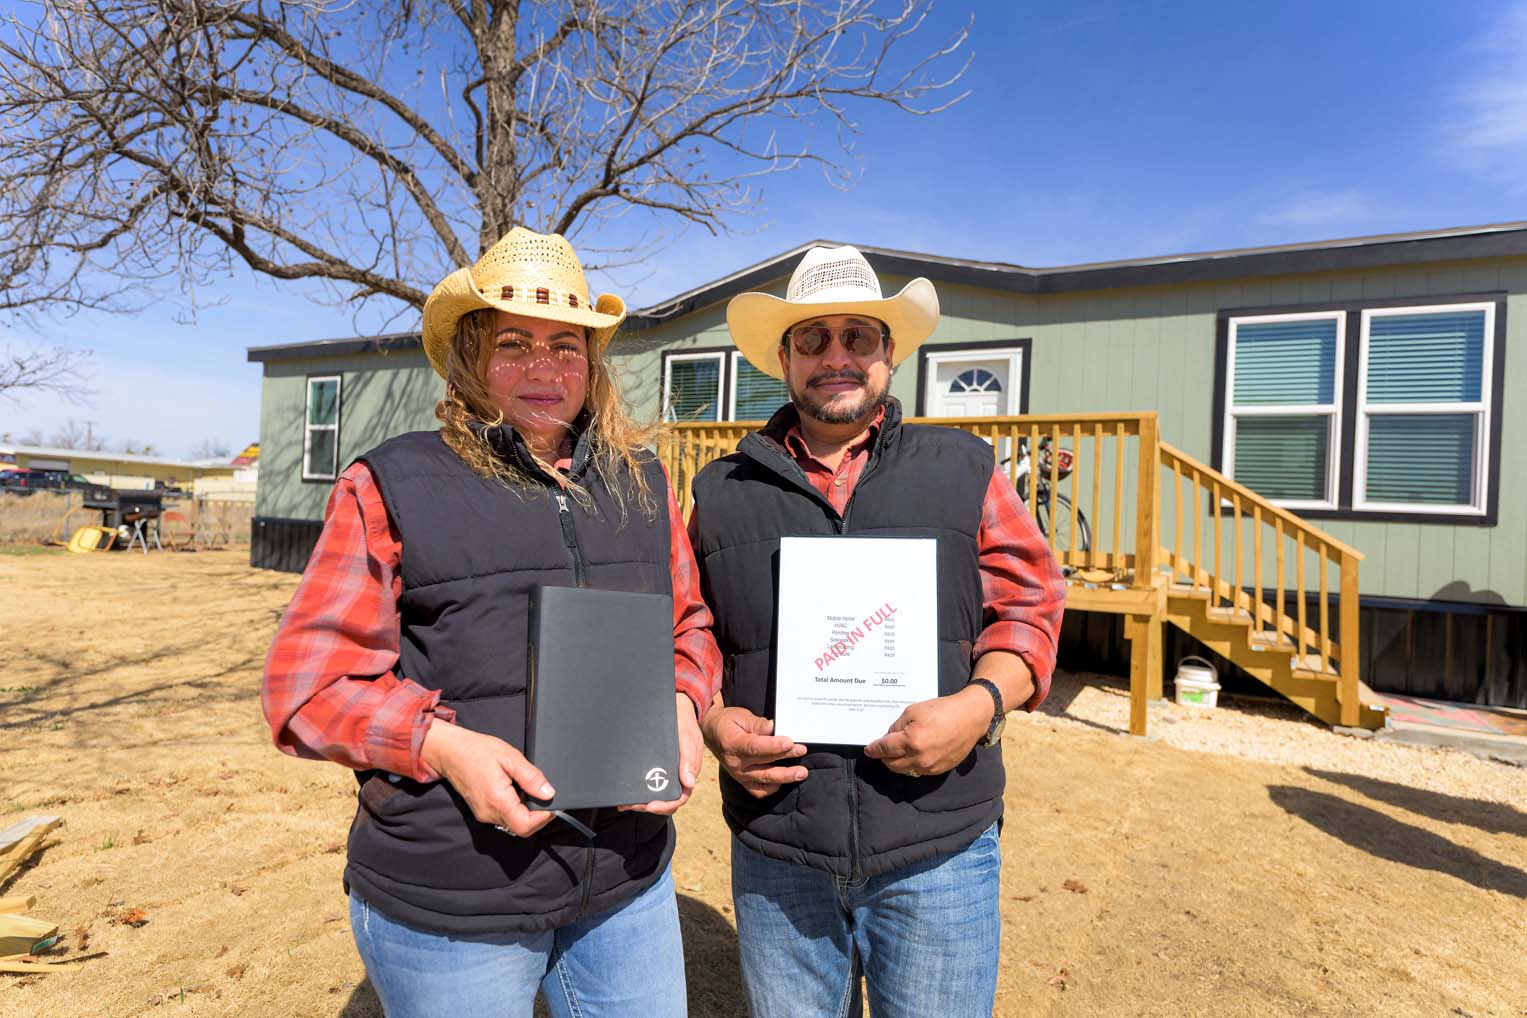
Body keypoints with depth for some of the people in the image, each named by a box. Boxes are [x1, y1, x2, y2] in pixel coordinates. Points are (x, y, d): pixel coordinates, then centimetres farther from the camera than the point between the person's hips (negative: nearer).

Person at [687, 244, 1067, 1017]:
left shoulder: (963, 470, 2)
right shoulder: (723, 491, 5)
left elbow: (1029, 606, 2)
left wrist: (981, 704, -15)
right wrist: (712, 721, -8)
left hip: (938, 853, -1)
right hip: (775, 853, 2)